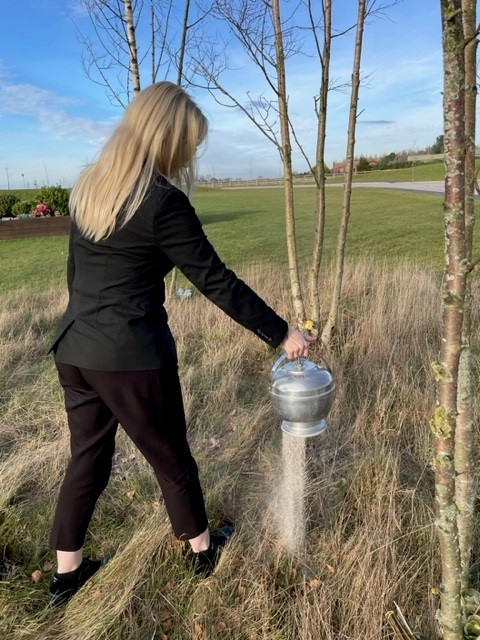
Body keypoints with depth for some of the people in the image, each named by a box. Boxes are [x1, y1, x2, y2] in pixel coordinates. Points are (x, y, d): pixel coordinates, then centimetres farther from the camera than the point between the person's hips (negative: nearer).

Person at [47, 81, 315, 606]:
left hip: (73, 348, 7)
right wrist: (281, 334, -8)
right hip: (131, 356, -7)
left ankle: (67, 572, 37)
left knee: (87, 458, 21)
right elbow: (217, 282, -16)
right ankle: (202, 549, 39)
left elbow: (75, 272, 13)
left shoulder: (87, 188, 7)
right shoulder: (161, 202, -17)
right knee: (170, 457, 14)